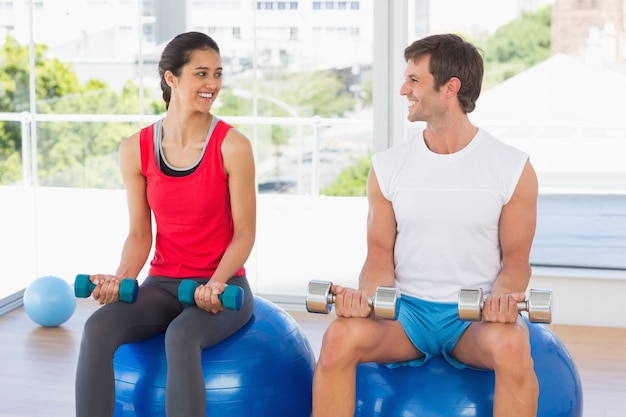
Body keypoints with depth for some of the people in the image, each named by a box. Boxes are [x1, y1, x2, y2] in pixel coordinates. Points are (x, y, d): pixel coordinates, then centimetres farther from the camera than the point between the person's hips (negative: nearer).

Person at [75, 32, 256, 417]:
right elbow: (140, 233, 5)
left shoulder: (232, 146, -9)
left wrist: (215, 284, -21)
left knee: (181, 336, -35)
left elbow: (244, 233, -6)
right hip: (163, 283, 3)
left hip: (223, 285, -3)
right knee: (98, 329, -26)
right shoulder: (136, 150, 0)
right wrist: (122, 279, -13)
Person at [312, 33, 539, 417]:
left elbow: (516, 258, 2)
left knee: (512, 347, -36)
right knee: (339, 337, -29)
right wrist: (367, 295, -15)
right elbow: (380, 255, 6)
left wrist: (504, 299, -19)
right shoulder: (387, 166, 5)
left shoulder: (513, 168, -1)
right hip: (407, 309, 2)